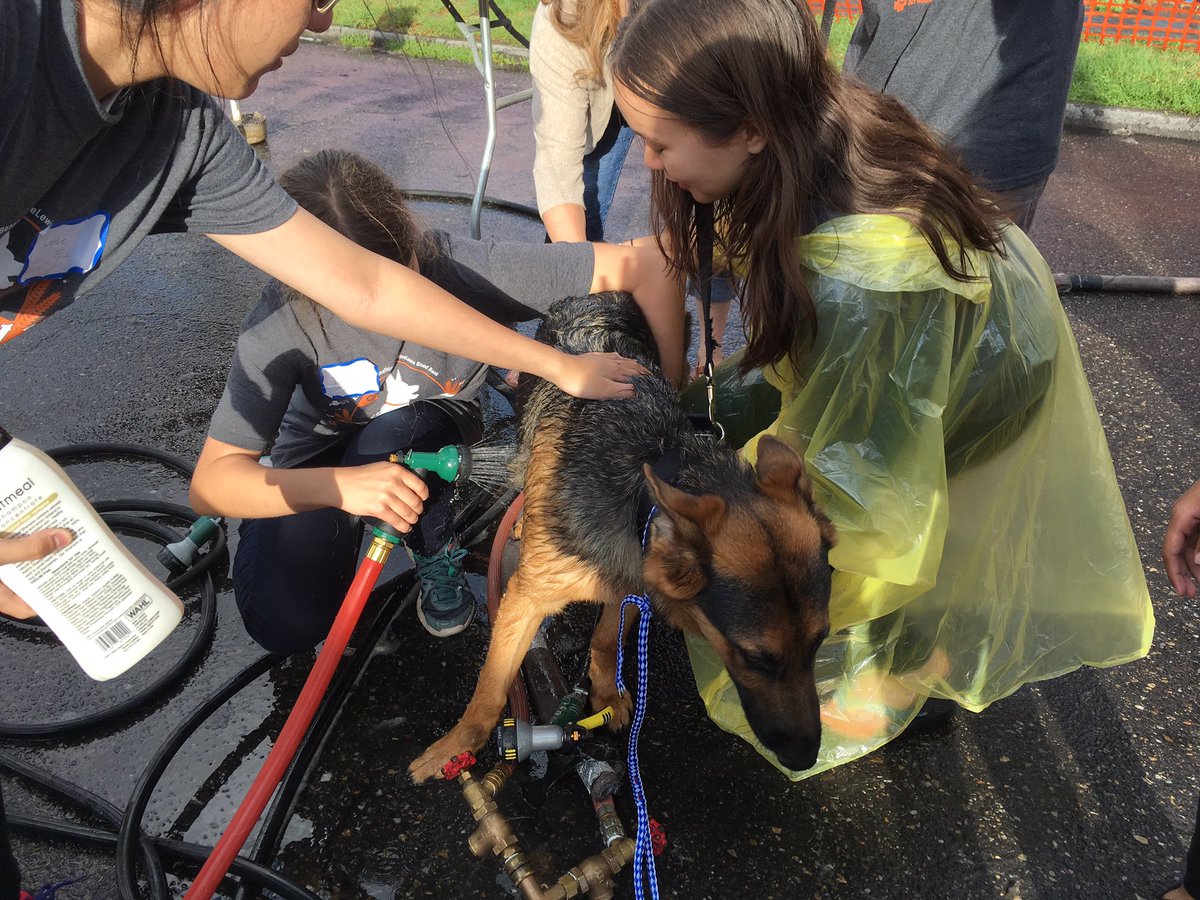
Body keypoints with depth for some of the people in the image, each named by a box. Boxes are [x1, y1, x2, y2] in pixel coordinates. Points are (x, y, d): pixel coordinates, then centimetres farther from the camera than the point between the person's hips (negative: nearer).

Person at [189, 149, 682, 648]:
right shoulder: (280, 323, -29)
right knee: (283, 626, -21)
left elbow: (643, 266, -29)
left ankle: (436, 554, -4)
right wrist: (340, 485, -48)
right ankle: (345, 530, 11)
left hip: (432, 428, 0)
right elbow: (210, 482, -31)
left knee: (387, 439, -36)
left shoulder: (461, 269, -31)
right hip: (322, 456, 0)